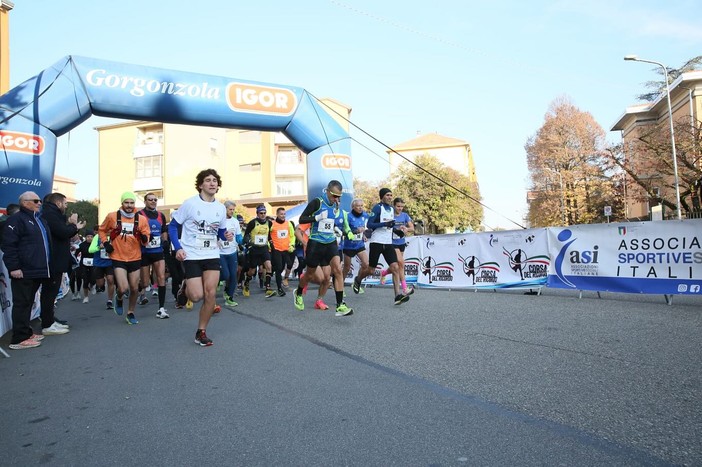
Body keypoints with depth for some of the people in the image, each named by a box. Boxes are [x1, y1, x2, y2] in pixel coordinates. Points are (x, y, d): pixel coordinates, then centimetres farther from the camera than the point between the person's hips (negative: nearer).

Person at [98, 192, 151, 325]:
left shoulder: (141, 219, -1)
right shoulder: (112, 217, -4)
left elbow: (146, 240, 3)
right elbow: (102, 230, 14)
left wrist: (144, 238, -19)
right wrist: (105, 243, -1)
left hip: (135, 258, 2)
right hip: (118, 258, -2)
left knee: (134, 289, 8)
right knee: (123, 289, -13)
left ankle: (130, 313, 29)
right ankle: (119, 299, 23)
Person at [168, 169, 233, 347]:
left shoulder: (221, 208, 5)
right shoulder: (190, 204, -9)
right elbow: (172, 226, -3)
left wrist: (227, 236, -7)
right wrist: (178, 248, -15)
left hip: (212, 255, 4)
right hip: (191, 256, -4)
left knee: (210, 294, -6)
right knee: (197, 296, -10)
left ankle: (201, 332, 10)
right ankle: (186, 288, 29)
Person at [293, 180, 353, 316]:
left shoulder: (336, 206, 6)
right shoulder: (317, 202, -13)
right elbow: (302, 219, -14)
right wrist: (318, 217, -25)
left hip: (330, 243, 4)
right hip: (316, 243, -4)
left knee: (338, 270, -15)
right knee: (310, 274, 12)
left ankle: (340, 305, -14)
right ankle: (298, 294, 42)